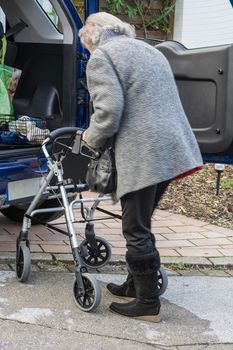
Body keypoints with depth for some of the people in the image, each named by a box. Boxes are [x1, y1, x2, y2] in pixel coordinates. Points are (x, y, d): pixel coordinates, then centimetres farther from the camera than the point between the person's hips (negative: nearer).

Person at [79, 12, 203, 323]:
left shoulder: (102, 56, -3)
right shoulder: (148, 50, 25)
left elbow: (109, 111, -15)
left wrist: (92, 139, 4)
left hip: (142, 155, -9)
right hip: (172, 149, 9)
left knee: (137, 230, 0)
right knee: (140, 224, 19)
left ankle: (148, 304, 8)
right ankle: (136, 285, 30)